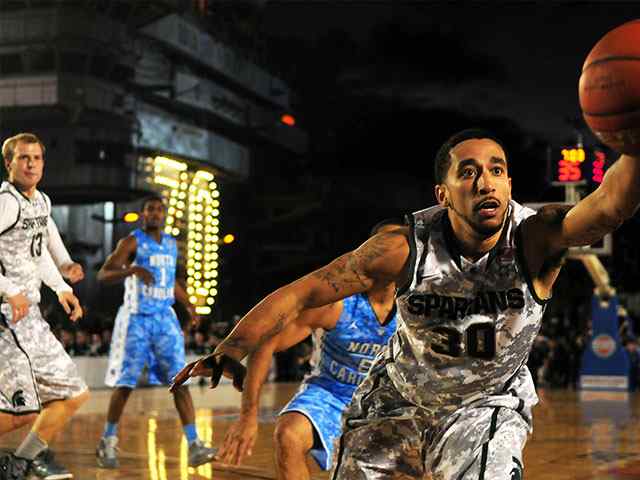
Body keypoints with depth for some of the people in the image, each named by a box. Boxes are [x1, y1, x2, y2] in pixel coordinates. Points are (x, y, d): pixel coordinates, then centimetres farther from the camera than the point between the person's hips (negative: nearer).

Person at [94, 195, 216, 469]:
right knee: (125, 384, 1)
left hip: (165, 319, 5)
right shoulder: (132, 242, -7)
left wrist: (188, 304, 15)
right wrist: (133, 269, -33)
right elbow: (103, 275, -17)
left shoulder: (171, 244, 12)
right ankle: (108, 442, 19)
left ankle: (194, 445, -8)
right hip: (136, 320, -5)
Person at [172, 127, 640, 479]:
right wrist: (228, 351, -26)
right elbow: (304, 292, -21)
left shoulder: (536, 237, -30)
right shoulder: (406, 247, -27)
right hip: (398, 399, 2)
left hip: (489, 403, -1)